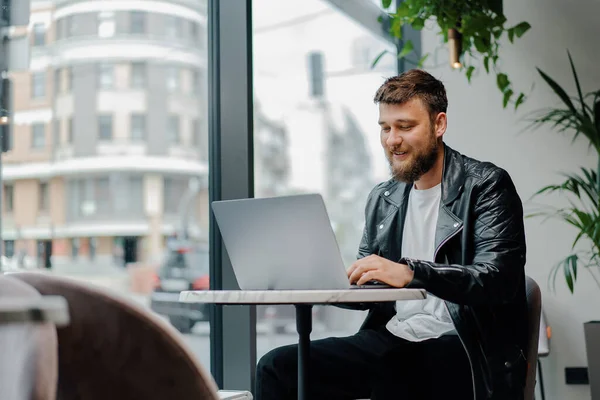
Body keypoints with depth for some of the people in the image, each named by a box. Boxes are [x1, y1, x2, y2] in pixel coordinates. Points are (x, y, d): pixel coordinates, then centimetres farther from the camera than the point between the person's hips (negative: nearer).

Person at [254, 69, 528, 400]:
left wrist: (411, 273, -30)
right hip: (392, 340, 6)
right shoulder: (381, 199, 16)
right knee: (276, 368, -13)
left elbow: (499, 279, -16)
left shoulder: (486, 185, -3)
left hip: (461, 348, -6)